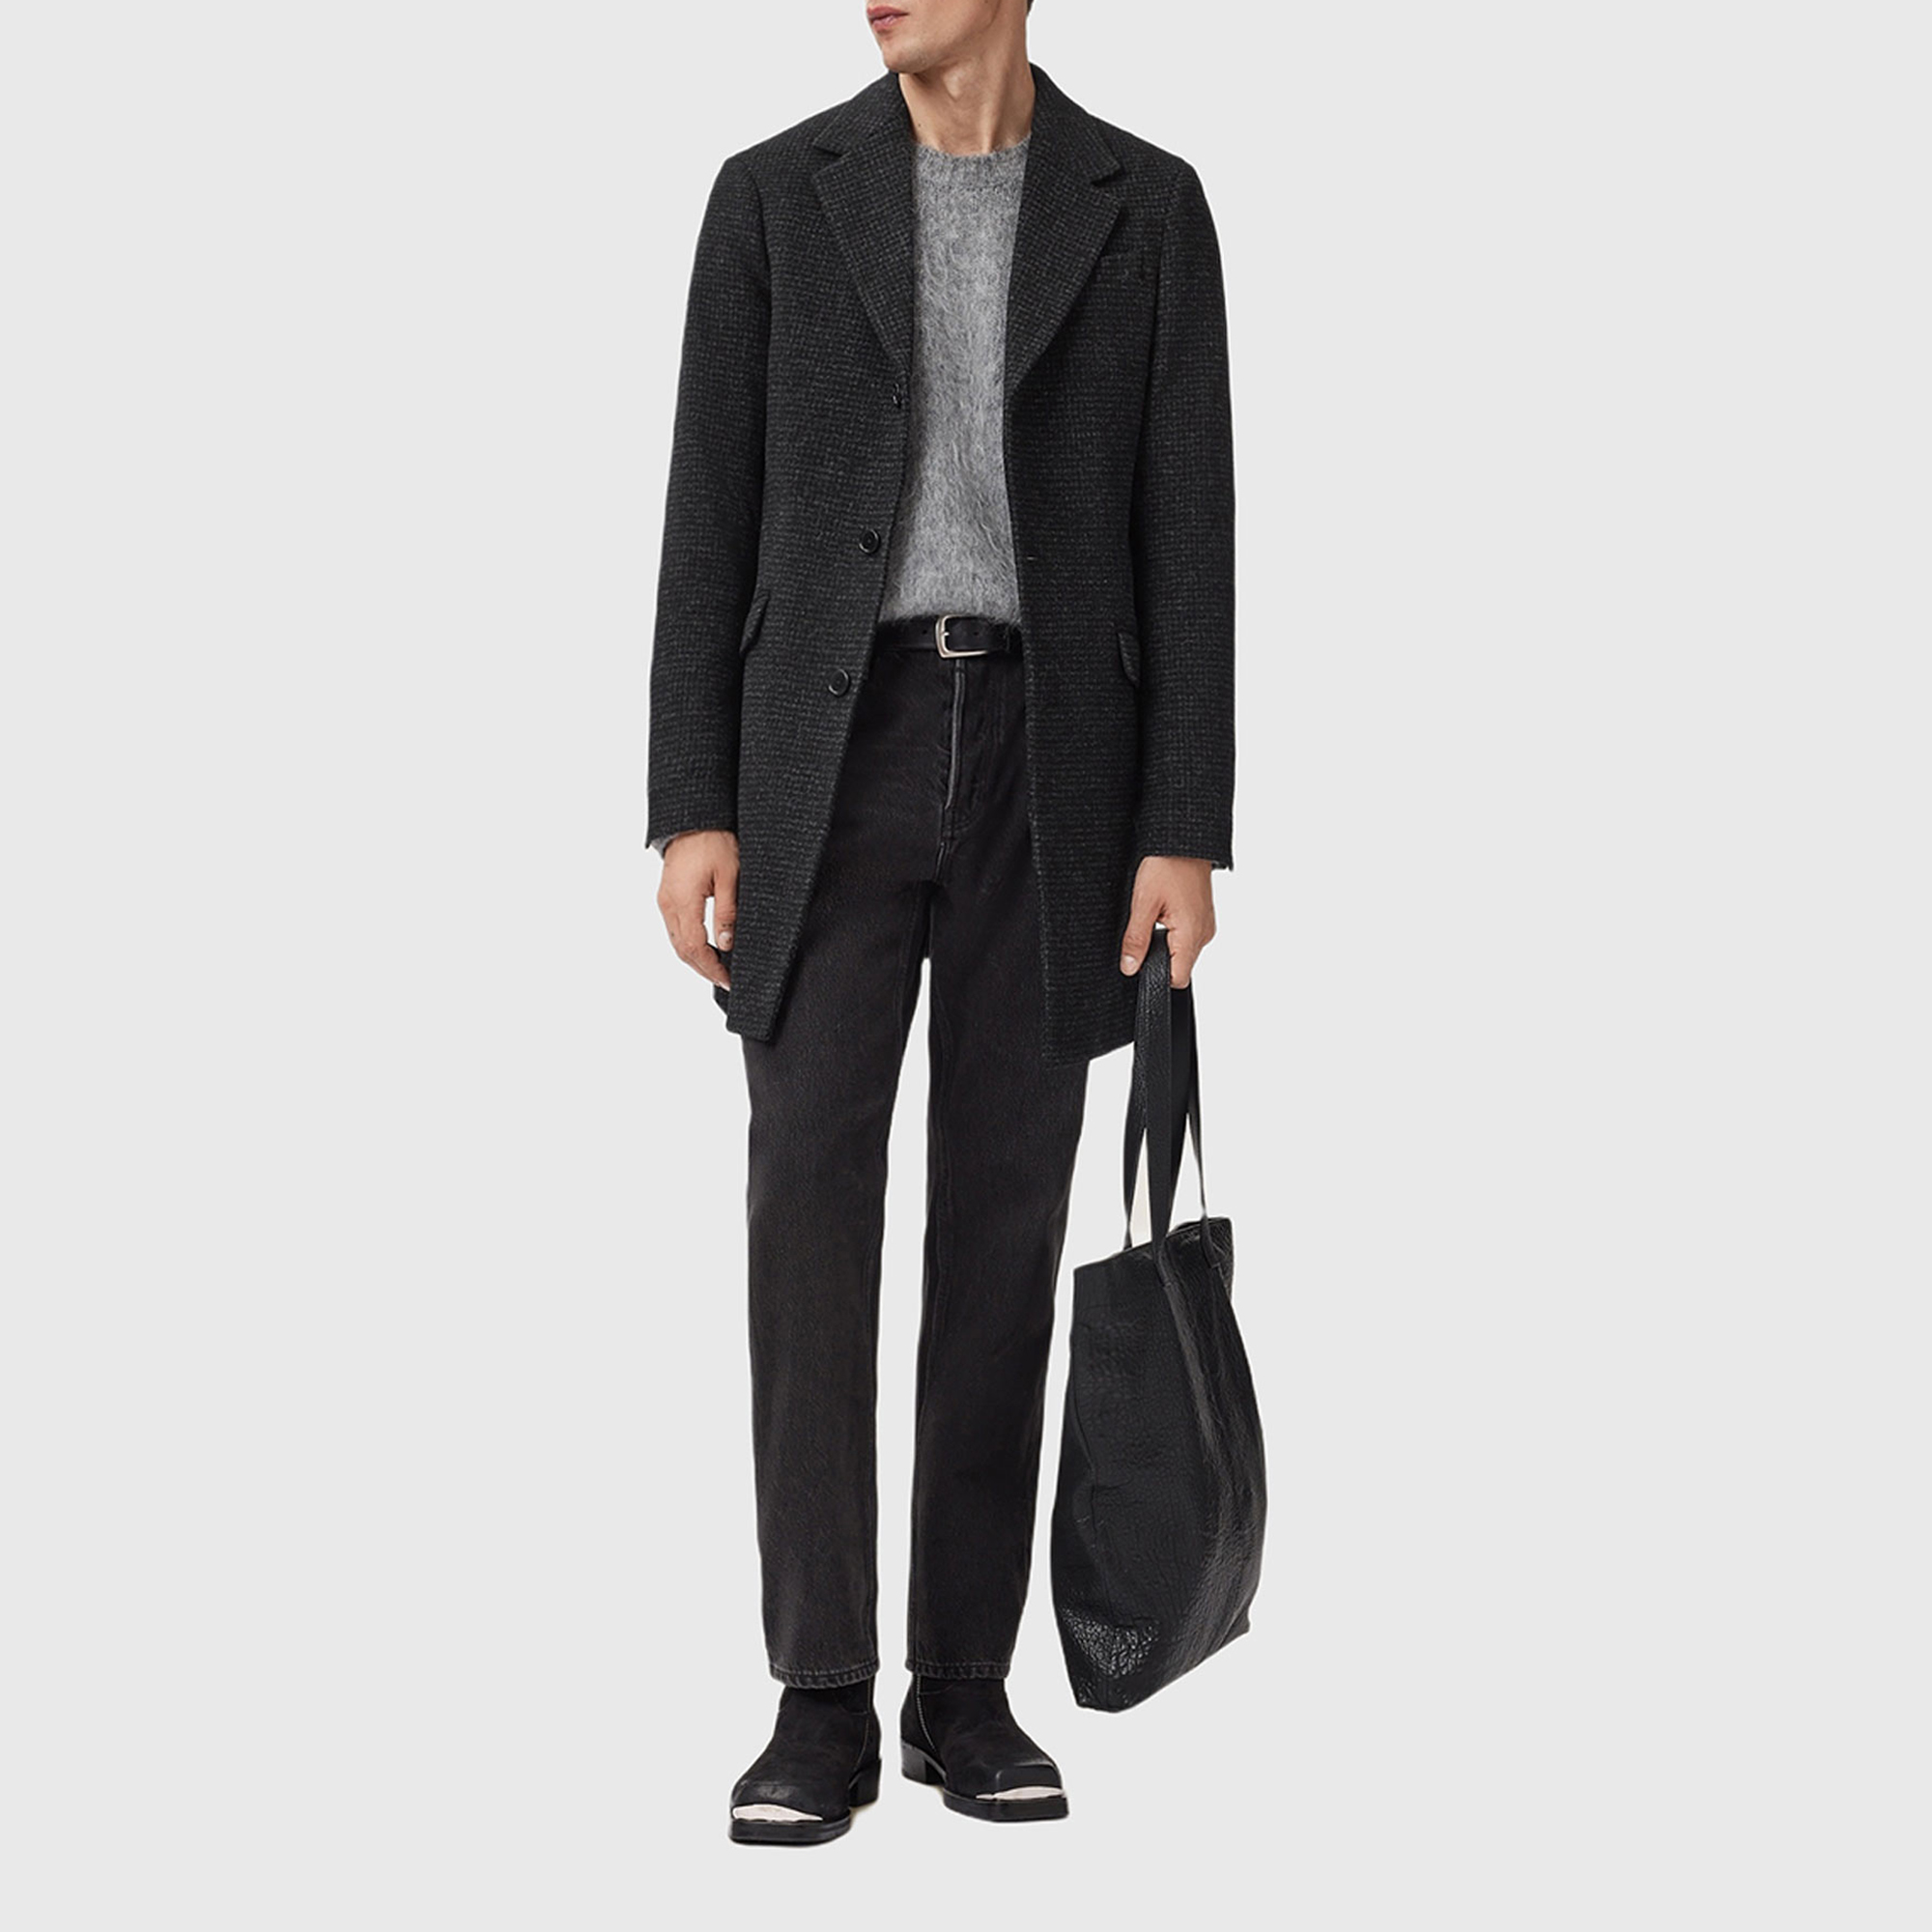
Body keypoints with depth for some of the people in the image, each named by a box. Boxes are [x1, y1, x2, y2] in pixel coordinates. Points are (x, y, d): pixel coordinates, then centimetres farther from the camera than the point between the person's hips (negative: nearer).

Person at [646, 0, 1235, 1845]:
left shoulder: (1149, 206, 6)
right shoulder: (775, 193, 6)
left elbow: (1186, 534, 2)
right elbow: (712, 514, 2)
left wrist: (1185, 833, -6)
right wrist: (691, 811, -6)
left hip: (1052, 769, 1)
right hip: (834, 760, 0)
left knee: (1001, 1224, 2)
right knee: (810, 1206, -10)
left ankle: (962, 1687, 12)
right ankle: (824, 1707, -5)